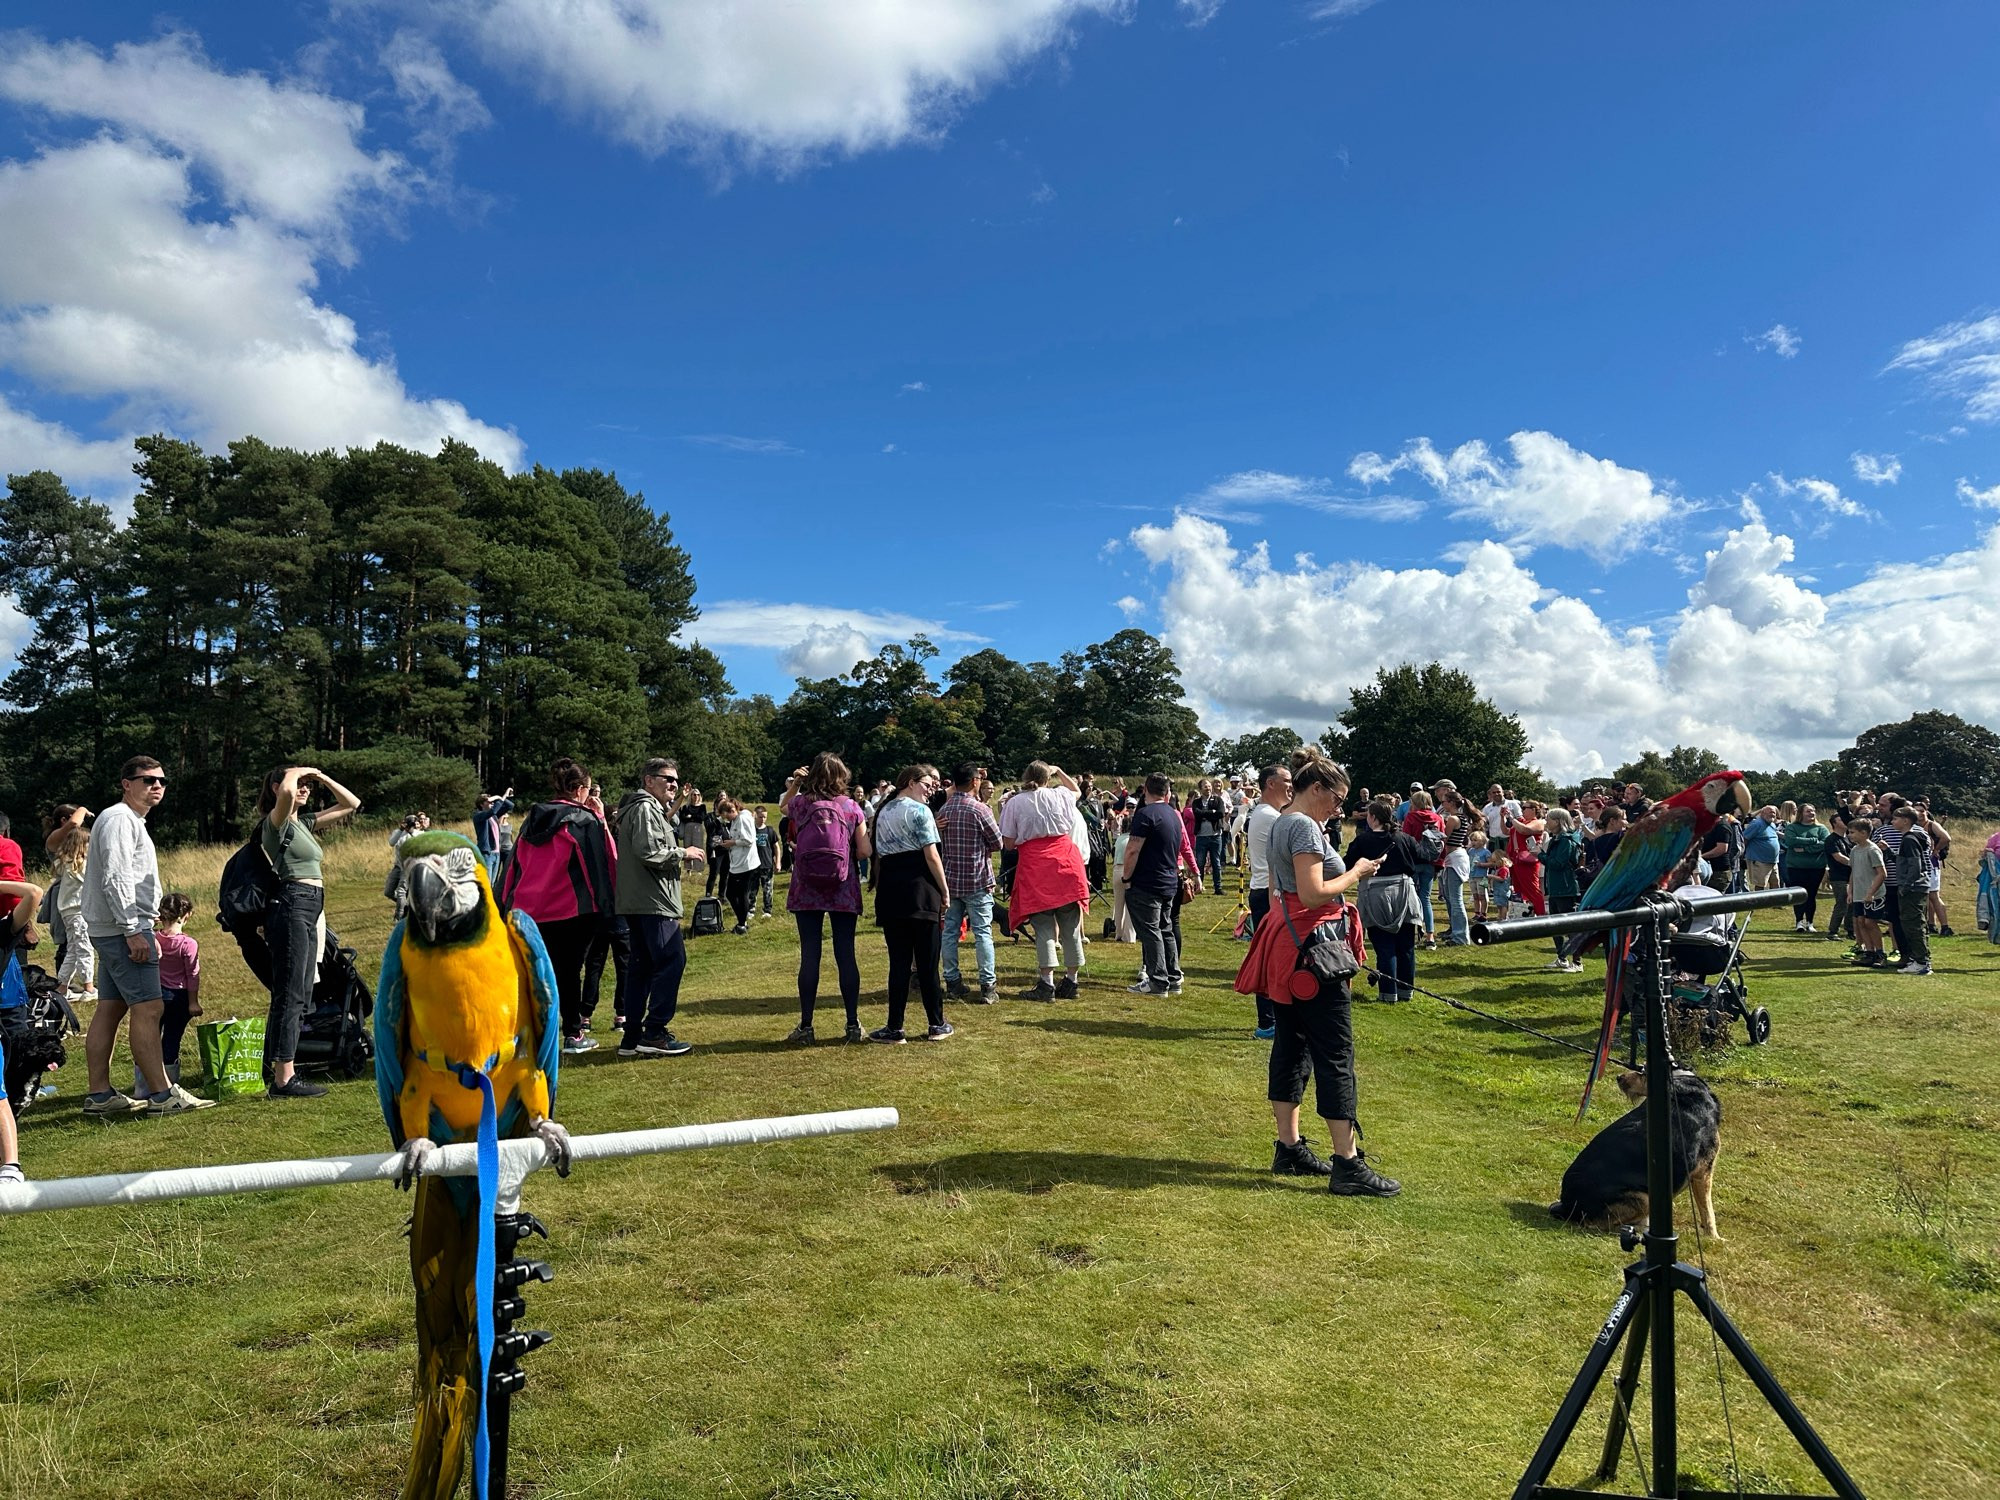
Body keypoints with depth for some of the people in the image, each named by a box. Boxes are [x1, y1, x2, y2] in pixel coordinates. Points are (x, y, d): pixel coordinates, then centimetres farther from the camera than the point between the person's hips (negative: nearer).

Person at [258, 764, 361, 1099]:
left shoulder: (304, 823, 20)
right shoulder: (276, 821, -4)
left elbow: (351, 804, 26)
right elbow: (285, 793, -28)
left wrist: (320, 776, 17)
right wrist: (296, 772, -8)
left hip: (309, 914, 9)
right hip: (291, 908, -9)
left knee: (298, 997, 12)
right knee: (290, 995, -9)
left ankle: (274, 1069, 19)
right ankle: (283, 1079, -7)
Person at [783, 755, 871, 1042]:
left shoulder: (800, 803, 0)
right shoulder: (851, 807, -1)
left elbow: (783, 806, 25)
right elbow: (864, 851, -5)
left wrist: (794, 785, 15)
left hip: (807, 891, 0)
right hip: (844, 892, 0)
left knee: (809, 956, 3)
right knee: (846, 956, 3)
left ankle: (806, 1026, 8)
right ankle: (853, 1024, 7)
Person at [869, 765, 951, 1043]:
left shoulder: (883, 812, 15)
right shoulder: (920, 811, -6)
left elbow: (878, 854, 14)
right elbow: (931, 855, -11)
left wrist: (878, 884, 16)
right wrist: (944, 890, -5)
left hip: (889, 889, 5)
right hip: (920, 889, -5)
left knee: (899, 962, 6)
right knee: (927, 963, 3)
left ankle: (895, 1028, 5)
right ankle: (937, 1025, 12)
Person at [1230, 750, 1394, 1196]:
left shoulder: (1280, 825, 15)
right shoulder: (1306, 827, -15)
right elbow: (1313, 894, -24)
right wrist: (1356, 872, -10)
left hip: (1286, 951, 10)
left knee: (1291, 1046, 12)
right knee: (1336, 1054, -6)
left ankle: (1288, 1148, 18)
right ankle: (1347, 1164, -4)